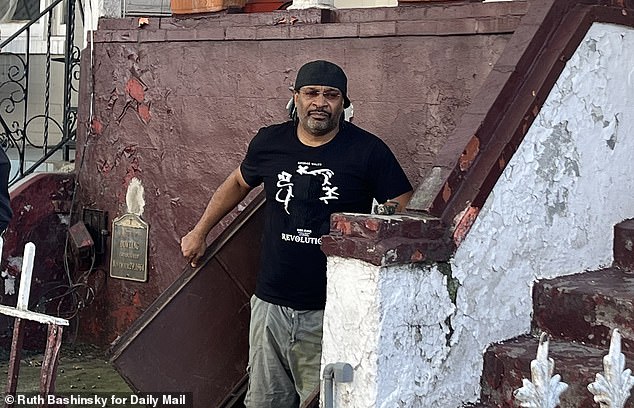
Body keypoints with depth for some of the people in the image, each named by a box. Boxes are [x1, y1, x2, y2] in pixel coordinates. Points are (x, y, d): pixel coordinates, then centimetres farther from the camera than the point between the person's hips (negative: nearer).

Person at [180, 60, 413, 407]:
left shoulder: (369, 151, -6)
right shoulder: (269, 142, 5)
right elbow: (238, 184, 23)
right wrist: (199, 232, 27)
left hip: (331, 312, -3)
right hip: (270, 302, 4)